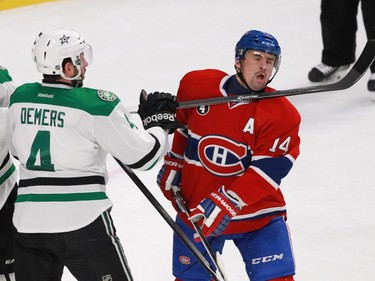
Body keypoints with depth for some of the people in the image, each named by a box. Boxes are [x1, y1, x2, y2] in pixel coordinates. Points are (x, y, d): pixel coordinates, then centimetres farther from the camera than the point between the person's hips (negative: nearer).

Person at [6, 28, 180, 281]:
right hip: (82, 220, -5)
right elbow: (141, 155, -8)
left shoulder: (20, 98, 4)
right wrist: (159, 124, 12)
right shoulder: (97, 105, -12)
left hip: (28, 221, 5)